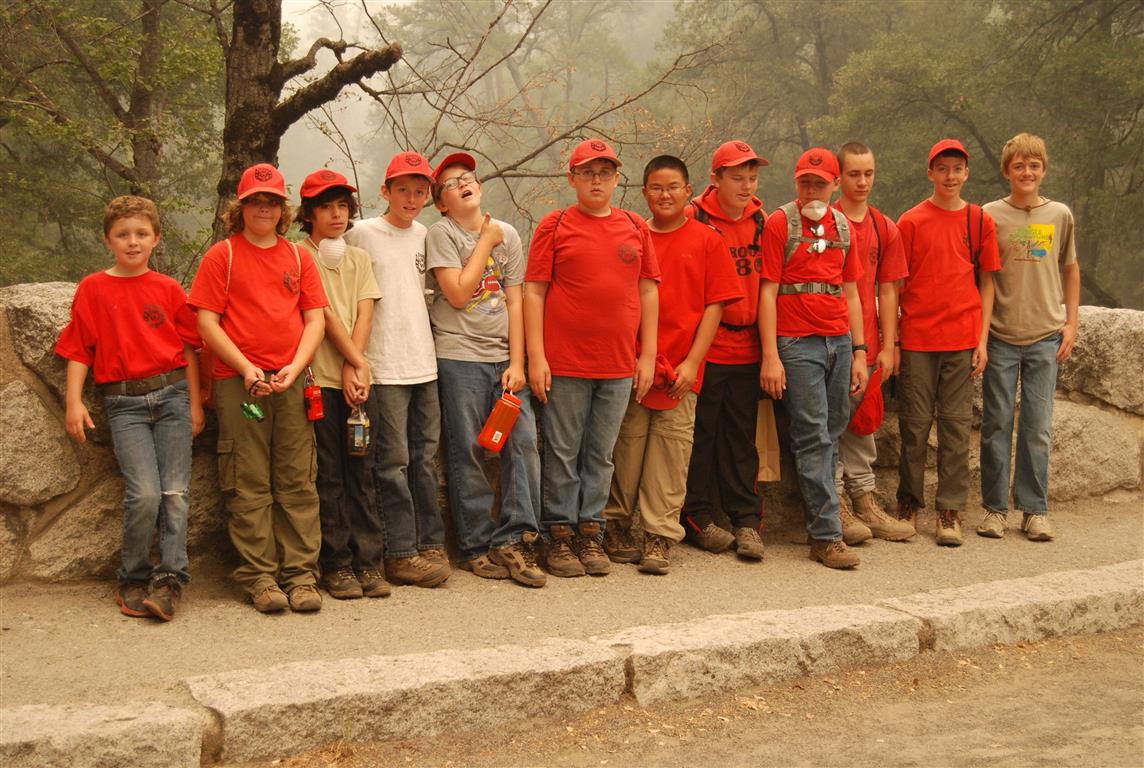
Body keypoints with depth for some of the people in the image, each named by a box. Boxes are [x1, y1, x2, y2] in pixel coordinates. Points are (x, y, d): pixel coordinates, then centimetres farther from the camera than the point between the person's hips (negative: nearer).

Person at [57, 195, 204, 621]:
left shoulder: (168, 289, 8)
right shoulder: (93, 289, 6)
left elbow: (188, 349, 10)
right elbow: (78, 350, 6)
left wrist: (195, 403, 7)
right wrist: (73, 401, -3)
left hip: (172, 394, 2)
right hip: (124, 402, -2)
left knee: (175, 492, -3)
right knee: (144, 493, -13)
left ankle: (169, 579, 3)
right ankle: (134, 579, 5)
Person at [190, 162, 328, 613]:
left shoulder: (297, 257, 14)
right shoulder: (222, 255, 6)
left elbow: (315, 319, 10)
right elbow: (207, 322, -1)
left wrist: (295, 367, -6)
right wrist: (247, 368, -11)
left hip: (292, 382, 3)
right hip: (238, 382, -3)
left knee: (297, 482, 2)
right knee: (248, 485, -1)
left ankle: (300, 573, 7)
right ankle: (259, 577, 4)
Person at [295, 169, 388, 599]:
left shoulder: (359, 258, 17)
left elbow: (365, 315, 6)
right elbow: (324, 314, -5)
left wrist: (356, 367, -7)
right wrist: (357, 362, -7)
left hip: (358, 379, 4)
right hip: (320, 379, -4)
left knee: (361, 472, 4)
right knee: (328, 475, -1)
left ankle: (369, 562, 7)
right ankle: (336, 566, 5)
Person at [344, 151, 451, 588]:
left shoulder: (424, 236, 13)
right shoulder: (362, 235, -3)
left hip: (424, 363, 6)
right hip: (384, 367, -5)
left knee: (424, 457, 10)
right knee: (393, 460, -3)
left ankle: (430, 543, 18)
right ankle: (400, 554, 3)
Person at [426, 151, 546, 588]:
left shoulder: (507, 235, 13)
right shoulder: (442, 233, 0)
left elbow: (514, 301, 9)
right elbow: (458, 293, -12)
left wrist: (517, 363, 1)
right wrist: (485, 242, -4)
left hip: (503, 357, 4)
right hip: (459, 358, -4)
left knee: (524, 443, -6)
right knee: (467, 456, -2)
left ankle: (513, 540, 1)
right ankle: (477, 547, 8)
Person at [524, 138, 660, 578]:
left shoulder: (636, 228, 11)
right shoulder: (554, 225, 1)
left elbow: (648, 291, 12)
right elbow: (533, 292, -2)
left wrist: (648, 355, 7)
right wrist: (536, 356, -9)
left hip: (619, 367, 3)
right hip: (565, 363, -3)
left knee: (601, 455, 10)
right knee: (563, 454, 2)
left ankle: (590, 534, 20)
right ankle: (559, 537, 13)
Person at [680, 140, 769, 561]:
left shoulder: (761, 222, 9)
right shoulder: (694, 219, -6)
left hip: (747, 347, 4)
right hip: (705, 346, -4)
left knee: (742, 435, 9)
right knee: (702, 433, 3)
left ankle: (746, 520, 15)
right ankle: (699, 518, 14)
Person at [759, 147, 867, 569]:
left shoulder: (842, 226, 15)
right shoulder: (780, 223, -1)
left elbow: (850, 292, 18)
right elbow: (767, 292, -5)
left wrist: (859, 351, 11)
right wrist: (770, 357, -12)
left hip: (839, 341, 6)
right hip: (798, 343, -5)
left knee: (830, 435, 7)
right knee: (814, 436, -7)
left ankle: (818, 520, 15)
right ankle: (827, 535, -6)